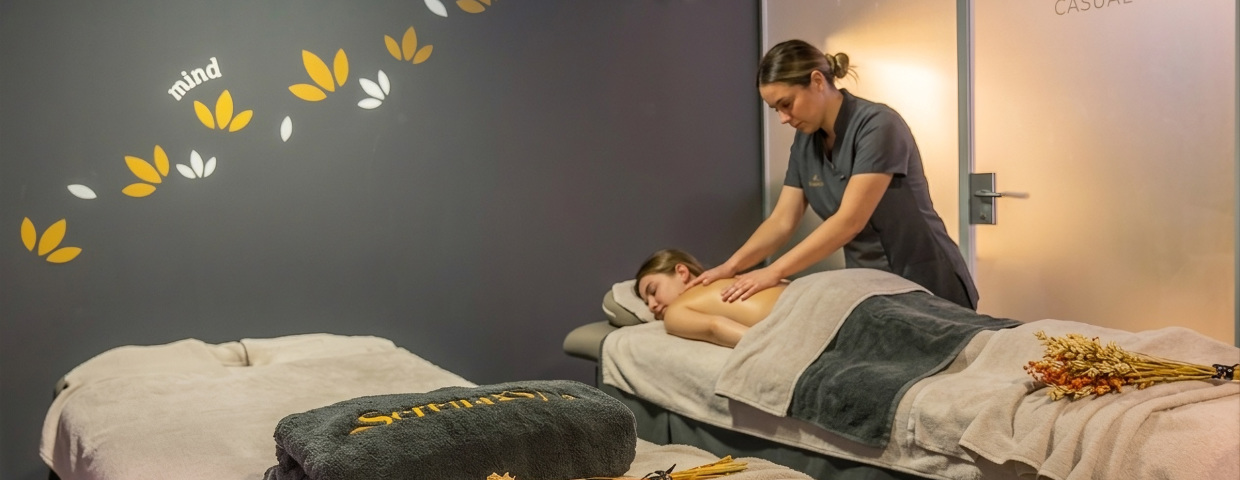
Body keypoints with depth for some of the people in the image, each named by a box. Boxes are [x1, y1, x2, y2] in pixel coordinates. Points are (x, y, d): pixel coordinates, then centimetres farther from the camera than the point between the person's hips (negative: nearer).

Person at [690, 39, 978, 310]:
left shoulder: (877, 126, -21)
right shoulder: (805, 143, 3)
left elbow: (849, 221, -27)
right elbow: (782, 221, 3)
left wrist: (774, 272, -28)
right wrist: (731, 266, -12)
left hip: (927, 288, -6)